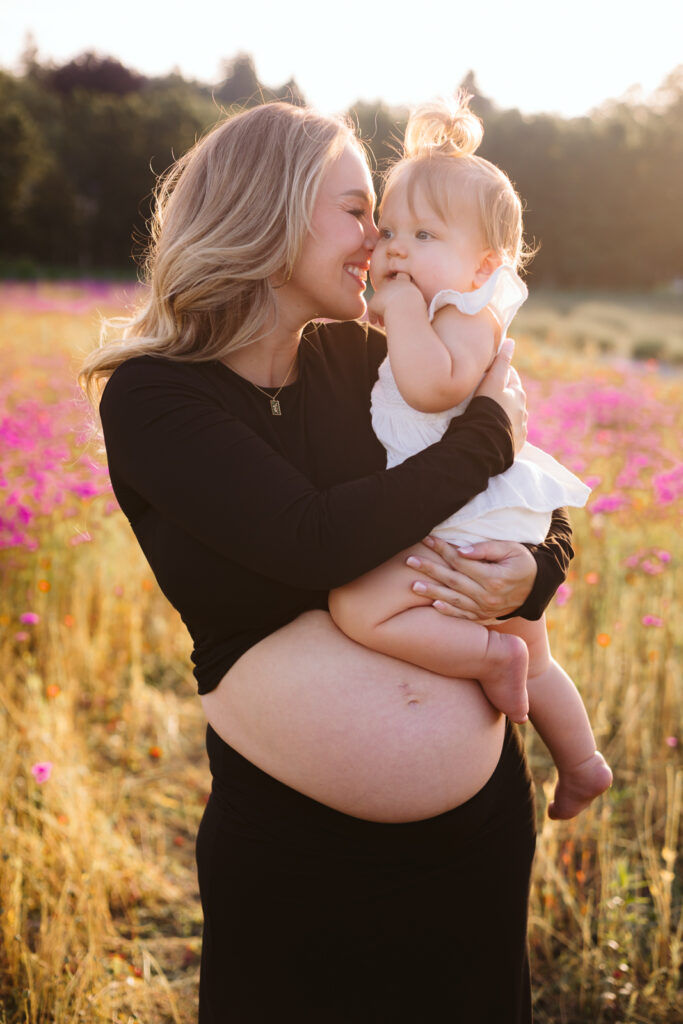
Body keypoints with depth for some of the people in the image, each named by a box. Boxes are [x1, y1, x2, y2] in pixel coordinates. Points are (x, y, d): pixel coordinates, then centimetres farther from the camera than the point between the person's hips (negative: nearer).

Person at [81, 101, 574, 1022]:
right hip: (290, 843, -4)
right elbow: (316, 541, -28)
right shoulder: (149, 396, -12)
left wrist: (531, 577, -18)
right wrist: (490, 427, -16)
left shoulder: (364, 359, -2)